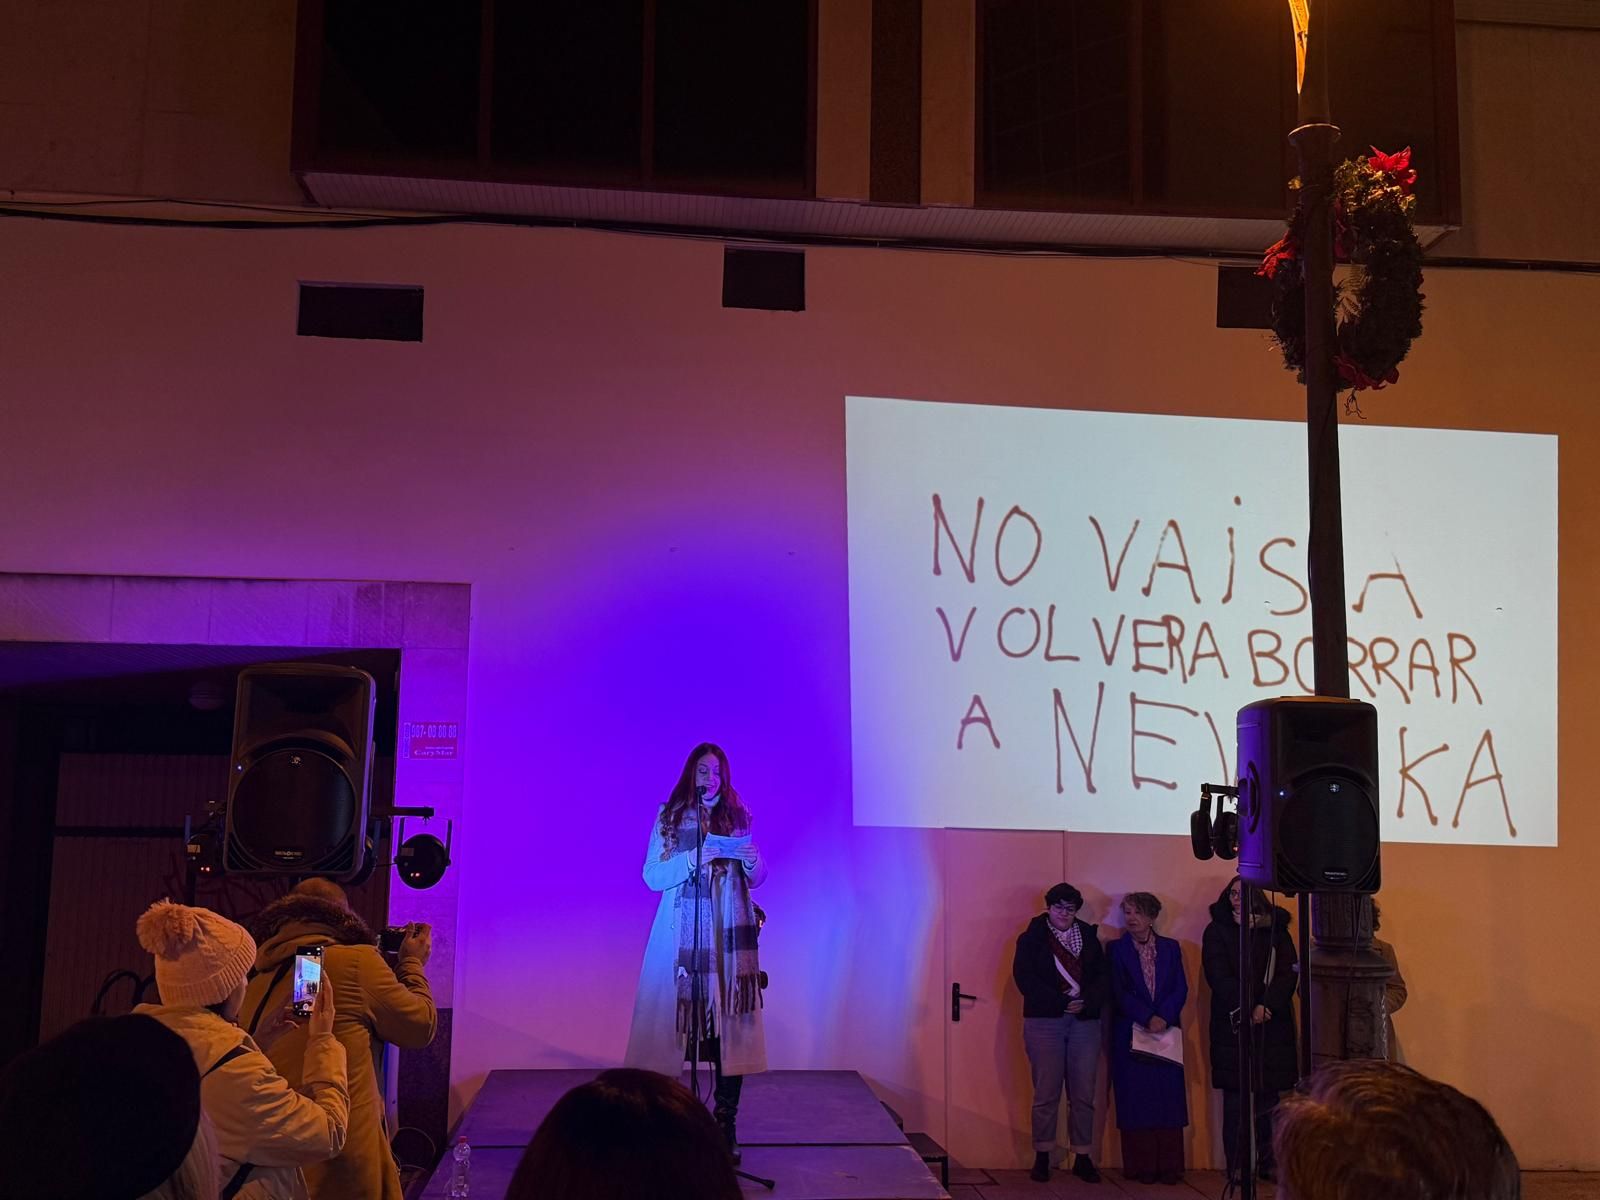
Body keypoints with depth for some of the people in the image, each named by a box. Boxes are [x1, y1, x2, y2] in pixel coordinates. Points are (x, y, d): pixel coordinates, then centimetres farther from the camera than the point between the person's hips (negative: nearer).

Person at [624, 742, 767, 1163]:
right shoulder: (670, 817, 6)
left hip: (729, 935, 1)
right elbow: (653, 876, -2)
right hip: (681, 935, -1)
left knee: (729, 1023, -4)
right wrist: (696, 858, -14)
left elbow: (756, 880, 13)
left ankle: (726, 1125, -1)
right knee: (672, 1020, -6)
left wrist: (752, 861, -9)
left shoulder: (739, 817, 11)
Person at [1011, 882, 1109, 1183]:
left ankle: (1083, 1158, 9)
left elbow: (1102, 977, 6)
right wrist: (1061, 1002, -14)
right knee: (1046, 1094, -1)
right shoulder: (1032, 939, 4)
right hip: (1045, 1021, -2)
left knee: (1083, 1094, 3)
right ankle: (1042, 1158, 6)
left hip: (1085, 1020, 2)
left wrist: (1086, 1002, -13)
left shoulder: (1089, 937, 12)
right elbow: (1025, 978, -7)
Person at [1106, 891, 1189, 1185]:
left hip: (1167, 1032, 2)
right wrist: (1147, 1018, -15)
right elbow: (1119, 992, -4)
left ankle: (1169, 1165, 2)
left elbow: (1181, 988, 2)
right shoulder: (1116, 949, 4)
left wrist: (1163, 1017, -13)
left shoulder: (1170, 948, 10)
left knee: (1168, 1097, -1)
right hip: (1130, 1033, -2)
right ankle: (1141, 1165, 1)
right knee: (1136, 1098, -2)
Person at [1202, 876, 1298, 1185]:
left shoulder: (1276, 930, 10)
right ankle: (1237, 1165, 1)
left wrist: (1266, 1006, -15)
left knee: (1269, 1096, -1)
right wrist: (1246, 1010, -15)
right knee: (1235, 1098, -3)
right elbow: (1219, 977, -4)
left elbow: (1288, 974, 0)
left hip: (1272, 1024, 1)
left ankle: (1269, 1163, 6)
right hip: (1232, 1024, -1)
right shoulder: (1216, 931, 6)